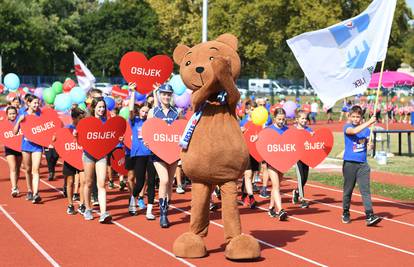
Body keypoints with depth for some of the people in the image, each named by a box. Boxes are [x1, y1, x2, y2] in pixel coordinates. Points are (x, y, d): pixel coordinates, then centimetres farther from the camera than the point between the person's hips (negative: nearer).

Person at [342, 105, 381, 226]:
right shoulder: (347, 127, -2)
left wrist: (370, 145, -6)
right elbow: (354, 131, -25)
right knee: (348, 190, 8)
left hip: (363, 164, 2)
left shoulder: (366, 129, 8)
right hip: (349, 163, -2)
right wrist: (369, 122, -26)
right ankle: (345, 214, 23)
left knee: (365, 190, -7)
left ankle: (370, 216, -13)